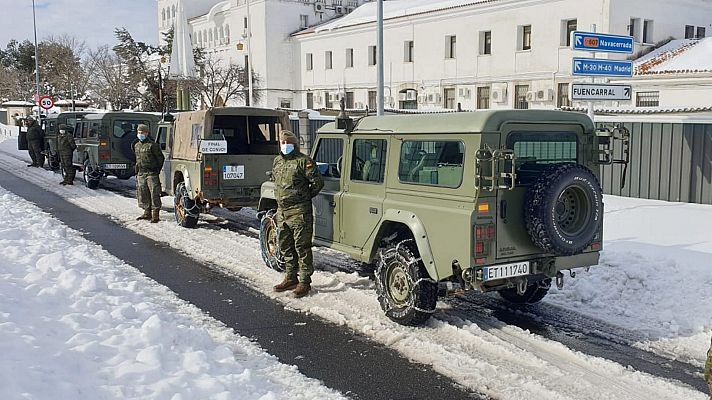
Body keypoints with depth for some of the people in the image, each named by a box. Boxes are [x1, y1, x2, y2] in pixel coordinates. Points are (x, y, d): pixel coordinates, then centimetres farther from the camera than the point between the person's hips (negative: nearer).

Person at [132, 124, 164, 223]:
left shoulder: (152, 145, -9)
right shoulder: (136, 145, 13)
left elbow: (160, 158, -5)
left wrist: (157, 170, -4)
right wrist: (137, 170, 19)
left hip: (151, 173, -7)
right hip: (140, 173, 7)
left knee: (154, 194, -7)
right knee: (143, 194, 10)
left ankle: (155, 214, -6)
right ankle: (147, 213, 20)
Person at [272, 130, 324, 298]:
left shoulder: (303, 161, -11)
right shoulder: (277, 161, 12)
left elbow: (318, 182, -13)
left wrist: (306, 197, -2)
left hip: (299, 212, -8)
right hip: (282, 211, 8)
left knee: (302, 247, -3)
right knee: (285, 247, 15)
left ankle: (304, 282, 4)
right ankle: (291, 279, 27)